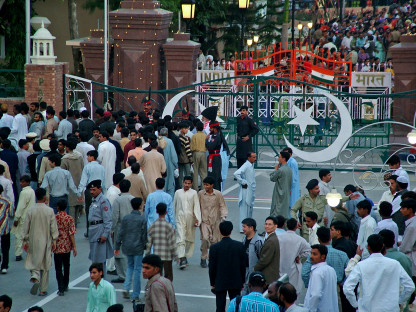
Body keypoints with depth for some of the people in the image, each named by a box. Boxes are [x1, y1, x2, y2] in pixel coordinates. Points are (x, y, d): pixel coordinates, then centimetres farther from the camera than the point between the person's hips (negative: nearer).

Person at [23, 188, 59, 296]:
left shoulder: (31, 211, -5)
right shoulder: (50, 211, -8)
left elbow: (26, 228, -1)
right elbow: (54, 228, -6)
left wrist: (25, 241, 8)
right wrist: (54, 241, 3)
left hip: (33, 242, 1)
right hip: (46, 242, -1)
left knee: (33, 262, 12)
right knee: (45, 265, 9)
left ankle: (35, 278, -18)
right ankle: (43, 289, 11)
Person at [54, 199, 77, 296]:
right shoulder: (70, 219, -8)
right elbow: (71, 234, -11)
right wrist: (74, 246, -6)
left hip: (57, 247, -2)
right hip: (67, 246, 2)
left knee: (58, 268, 1)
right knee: (66, 266, 20)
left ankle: (61, 289, -9)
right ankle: (65, 286, 31)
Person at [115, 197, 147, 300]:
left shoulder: (126, 217, 0)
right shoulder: (142, 219, -9)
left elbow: (120, 233, 2)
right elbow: (144, 235, -6)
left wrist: (117, 246, 9)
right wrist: (145, 246, 7)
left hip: (127, 246, 3)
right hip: (138, 247, -3)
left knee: (130, 266, 21)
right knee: (137, 269, 3)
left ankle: (126, 288, 2)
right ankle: (135, 295, 5)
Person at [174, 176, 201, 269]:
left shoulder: (194, 193, 3)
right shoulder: (178, 192, 6)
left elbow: (196, 206, -1)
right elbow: (174, 206, 14)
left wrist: (197, 219, -11)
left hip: (190, 218, 1)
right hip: (180, 218, -1)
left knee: (189, 238, 9)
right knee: (180, 238, -12)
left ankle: (185, 256, 24)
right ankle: (182, 259, -19)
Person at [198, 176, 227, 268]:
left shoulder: (218, 194, -3)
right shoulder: (200, 193, -2)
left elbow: (223, 206, 3)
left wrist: (223, 217, -11)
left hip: (215, 220, 1)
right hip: (204, 221, -1)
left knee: (214, 240, 3)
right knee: (205, 238, -16)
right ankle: (203, 258, -1)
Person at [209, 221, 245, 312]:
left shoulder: (214, 247, -12)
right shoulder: (239, 246, -7)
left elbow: (212, 267, -6)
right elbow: (243, 265, -1)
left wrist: (212, 283, 6)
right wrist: (242, 281, 11)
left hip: (220, 283, -2)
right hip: (236, 282, 2)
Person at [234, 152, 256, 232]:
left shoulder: (251, 165, 11)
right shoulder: (245, 166, -18)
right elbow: (236, 174, -31)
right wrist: (243, 182, -22)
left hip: (251, 190, 10)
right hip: (246, 190, -10)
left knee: (250, 208, 16)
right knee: (245, 210, -5)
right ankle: (243, 228, 0)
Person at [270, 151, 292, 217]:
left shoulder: (280, 170, -20)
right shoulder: (289, 169, 7)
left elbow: (272, 178, -7)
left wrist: (275, 169, 5)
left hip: (280, 195, -8)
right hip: (287, 194, 8)